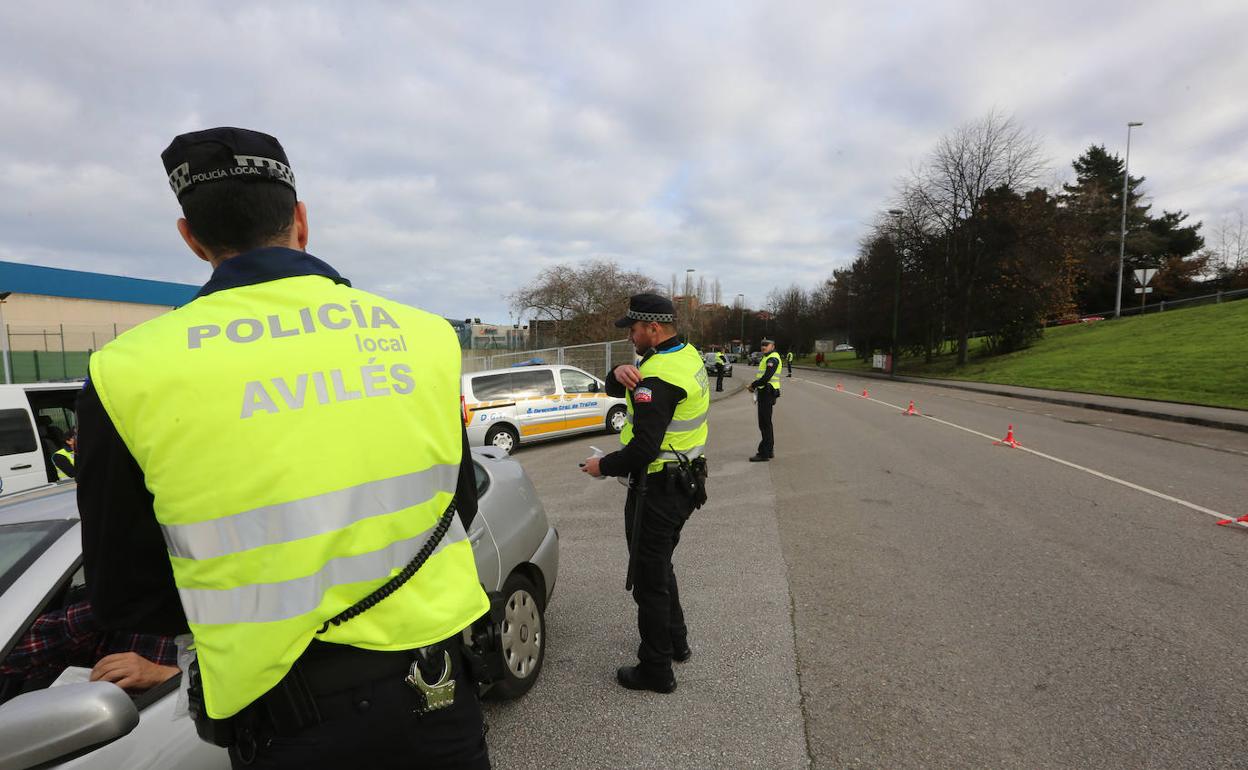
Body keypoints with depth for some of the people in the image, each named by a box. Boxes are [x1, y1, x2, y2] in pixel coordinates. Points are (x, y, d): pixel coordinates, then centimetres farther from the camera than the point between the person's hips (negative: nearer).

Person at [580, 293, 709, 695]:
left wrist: (603, 466, -12)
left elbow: (643, 448, -28)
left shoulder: (658, 377, -24)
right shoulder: (687, 354, 7)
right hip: (683, 481, 10)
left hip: (657, 489, -10)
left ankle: (656, 670, 21)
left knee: (649, 579, 5)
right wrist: (620, 373, -14)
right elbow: (614, 390, 9)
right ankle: (676, 641, 43)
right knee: (661, 567, 26)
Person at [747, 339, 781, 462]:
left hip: (767, 393, -11)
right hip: (764, 393, 11)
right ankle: (769, 450, 24)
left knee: (765, 424, -8)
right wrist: (754, 385, 8)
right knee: (765, 423, 16)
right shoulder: (766, 358, 19)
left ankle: (764, 453, -5)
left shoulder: (772, 359, -14)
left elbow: (766, 377, -23)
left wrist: (753, 385, -12)